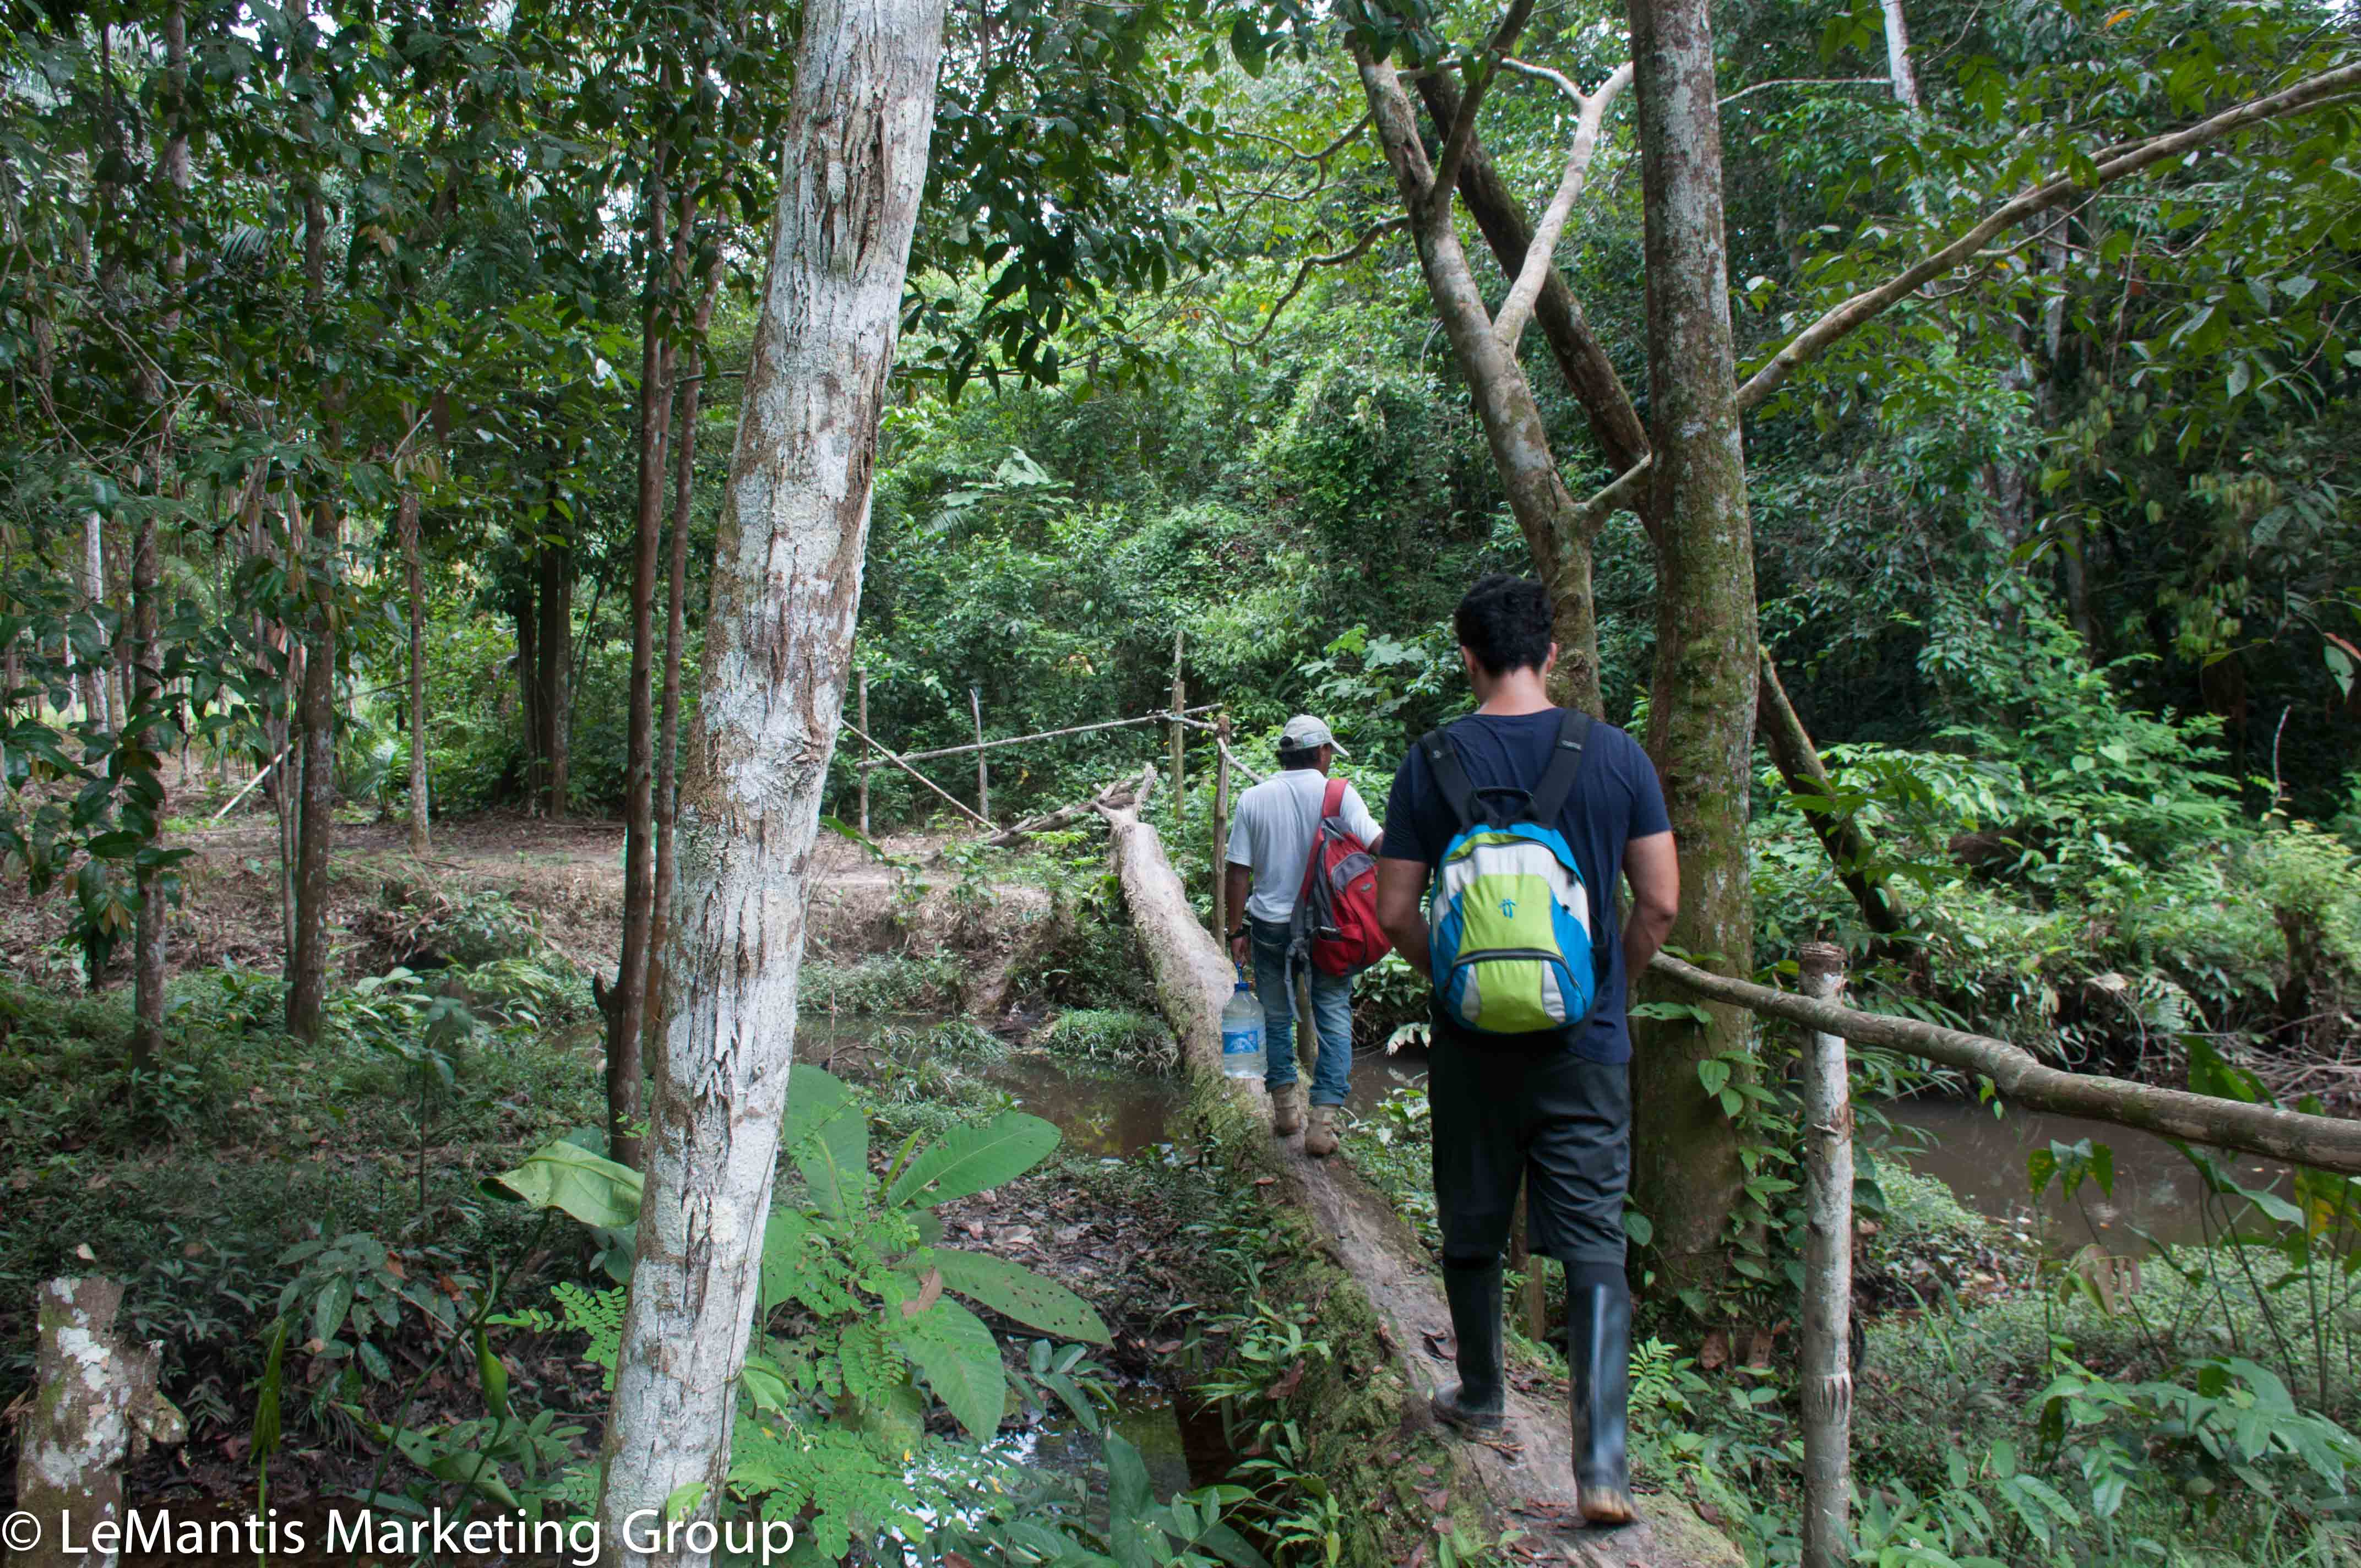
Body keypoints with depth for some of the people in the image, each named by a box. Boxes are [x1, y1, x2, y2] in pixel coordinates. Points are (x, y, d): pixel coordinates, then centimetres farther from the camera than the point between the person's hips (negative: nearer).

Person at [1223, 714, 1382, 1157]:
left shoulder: (1253, 800, -1)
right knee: (1334, 1018, 6)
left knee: (1277, 1016, 17)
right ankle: (1323, 1120, -1)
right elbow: (1379, 847, -16)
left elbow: (1238, 873, -1)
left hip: (1271, 924, 2)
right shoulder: (1339, 795, -7)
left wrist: (1238, 930, 6)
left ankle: (1285, 1106, 24)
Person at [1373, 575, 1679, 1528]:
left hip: (1472, 1040, 0)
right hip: (1586, 1044, 0)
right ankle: (1602, 1464, -2)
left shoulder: (1431, 763, -7)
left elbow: (1395, 912, -5)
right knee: (1594, 1244, 5)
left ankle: (1480, 1399, 36)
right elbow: (1661, 901, -2)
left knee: (1472, 1231, 18)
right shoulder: (1614, 755, -5)